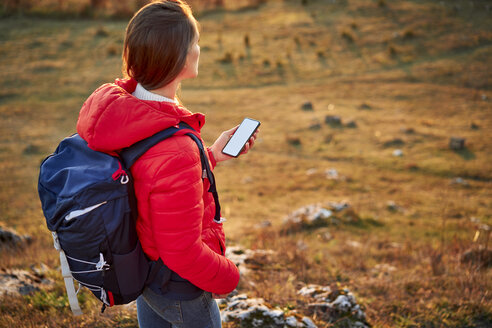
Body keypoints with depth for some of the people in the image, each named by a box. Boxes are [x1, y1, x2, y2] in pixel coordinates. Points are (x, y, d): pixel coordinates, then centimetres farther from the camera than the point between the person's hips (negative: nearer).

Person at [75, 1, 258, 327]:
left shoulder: (111, 106, -13)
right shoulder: (175, 153, -39)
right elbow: (182, 253, -30)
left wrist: (211, 155, 6)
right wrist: (226, 277, -11)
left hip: (138, 268, 8)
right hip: (178, 287, -8)